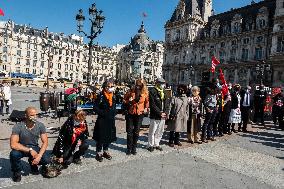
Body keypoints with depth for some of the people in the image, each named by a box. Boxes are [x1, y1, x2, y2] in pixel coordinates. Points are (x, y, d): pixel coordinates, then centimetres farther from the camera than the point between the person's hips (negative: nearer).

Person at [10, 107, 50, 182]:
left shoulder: (40, 125, -15)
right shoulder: (18, 127, -22)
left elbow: (45, 142, -12)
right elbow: (13, 145, -28)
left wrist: (39, 156, -26)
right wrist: (30, 150, -31)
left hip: (34, 148, 2)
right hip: (22, 149, -1)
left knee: (46, 160, -21)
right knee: (13, 154, -34)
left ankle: (33, 162, 16)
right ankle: (16, 172, -2)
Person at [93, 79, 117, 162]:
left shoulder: (113, 96, 7)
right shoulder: (101, 96, -11)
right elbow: (95, 107, -12)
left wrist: (113, 114, 4)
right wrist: (103, 113, -18)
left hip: (111, 120, 6)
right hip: (102, 120, -6)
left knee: (109, 136, 15)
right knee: (101, 137, 3)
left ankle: (105, 151, 33)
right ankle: (99, 153, 21)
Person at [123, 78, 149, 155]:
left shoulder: (145, 93, -2)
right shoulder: (131, 91, -5)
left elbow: (147, 102, 15)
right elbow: (124, 100, 4)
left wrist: (146, 108, 0)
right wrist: (128, 101, -16)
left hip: (140, 114, 1)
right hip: (130, 114, 0)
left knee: (136, 132, 9)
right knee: (129, 132, 4)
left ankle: (134, 148, 24)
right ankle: (129, 148, 18)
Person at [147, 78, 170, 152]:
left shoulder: (164, 93, 13)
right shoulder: (152, 92, -8)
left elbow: (167, 104, 11)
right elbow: (152, 105, -14)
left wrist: (166, 113, -4)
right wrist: (160, 113, -16)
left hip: (163, 116, 7)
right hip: (155, 116, -6)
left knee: (160, 132, 15)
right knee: (152, 131, 3)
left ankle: (156, 144, 29)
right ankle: (150, 145, 18)